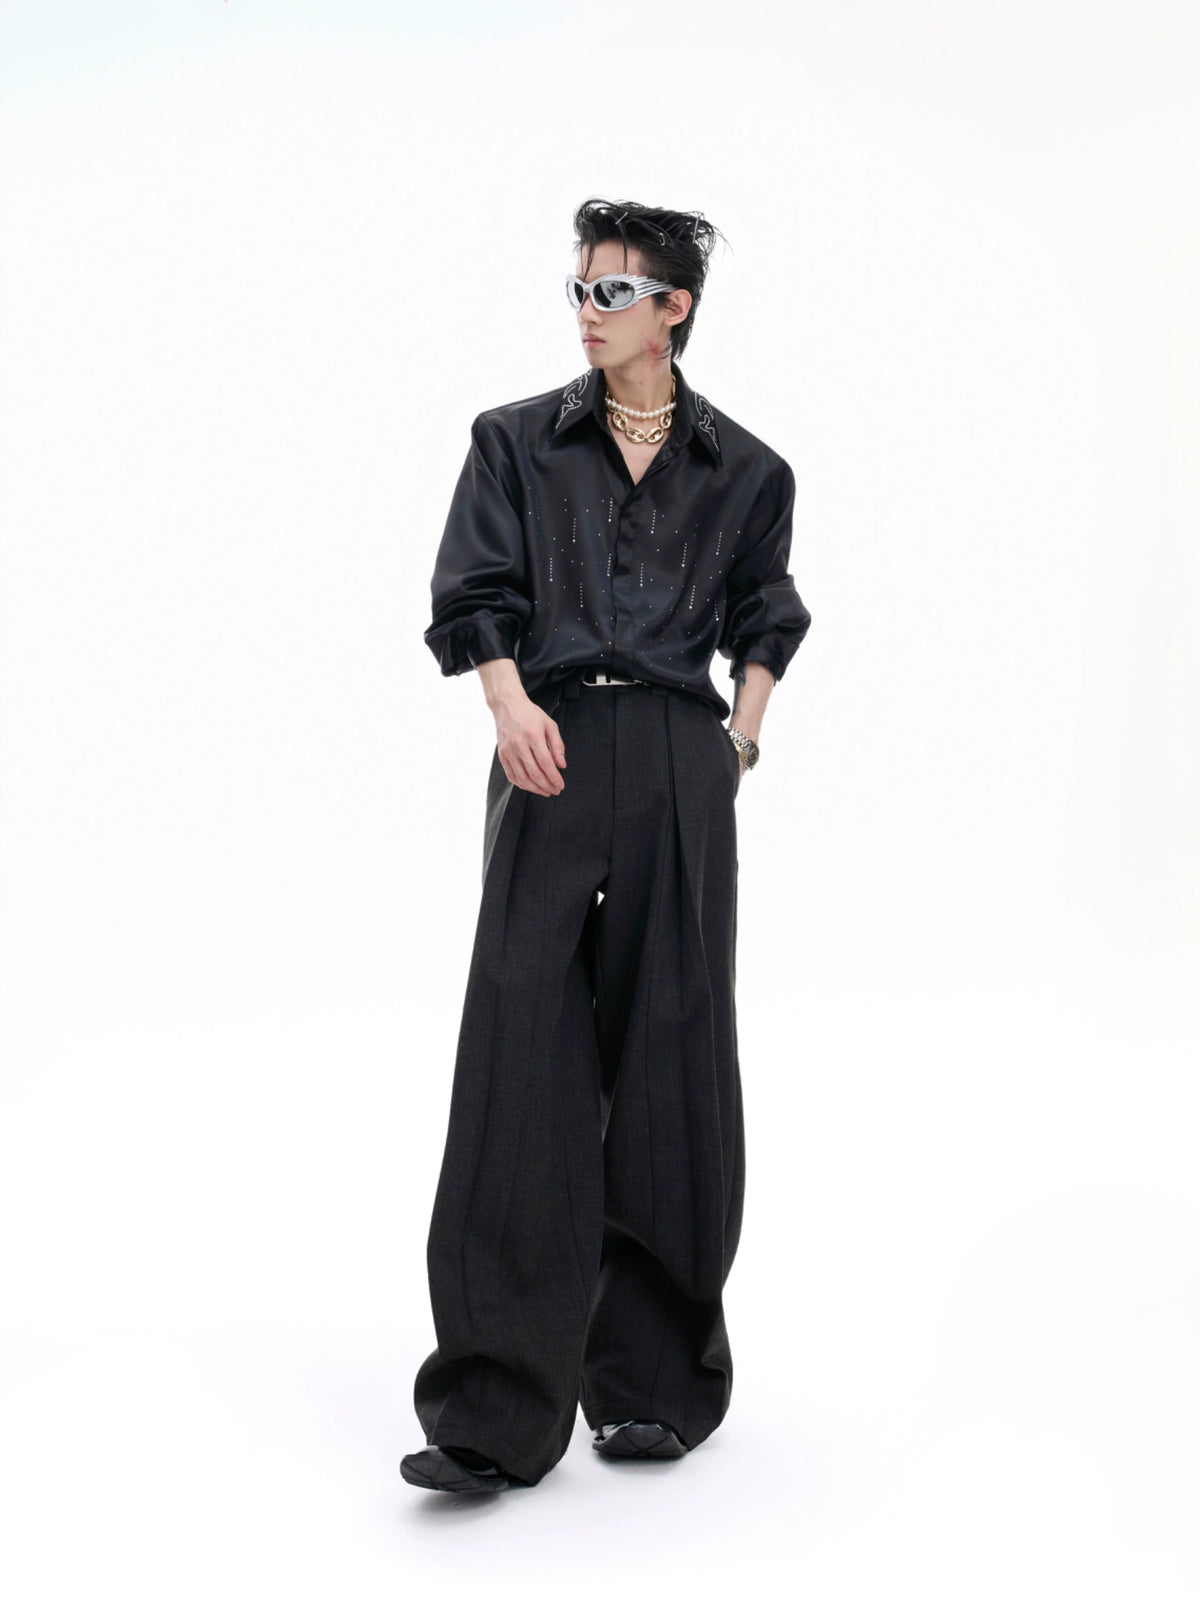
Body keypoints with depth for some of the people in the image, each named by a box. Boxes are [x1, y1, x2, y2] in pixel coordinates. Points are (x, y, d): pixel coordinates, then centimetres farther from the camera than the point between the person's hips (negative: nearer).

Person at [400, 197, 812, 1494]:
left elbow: (765, 614, 25)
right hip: (552, 753, -1)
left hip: (681, 766, 1)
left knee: (670, 1049, 3)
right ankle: (495, 1411, -8)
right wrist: (511, 703, -17)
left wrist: (746, 724, 9)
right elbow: (475, 593, 1)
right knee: (521, 1045, -9)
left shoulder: (743, 470, 12)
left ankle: (654, 1380, 16)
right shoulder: (516, 442, 10)